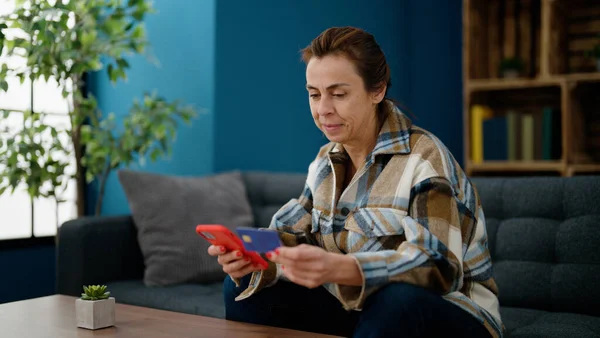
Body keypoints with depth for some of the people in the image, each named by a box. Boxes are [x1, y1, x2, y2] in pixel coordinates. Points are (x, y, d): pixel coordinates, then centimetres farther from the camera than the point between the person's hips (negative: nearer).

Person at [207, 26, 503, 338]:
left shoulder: (424, 159, -18)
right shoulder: (327, 160, 5)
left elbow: (438, 266, -29)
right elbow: (297, 236, 2)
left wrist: (340, 269, -45)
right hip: (358, 311, 6)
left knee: (396, 303, -39)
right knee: (246, 286, -6)